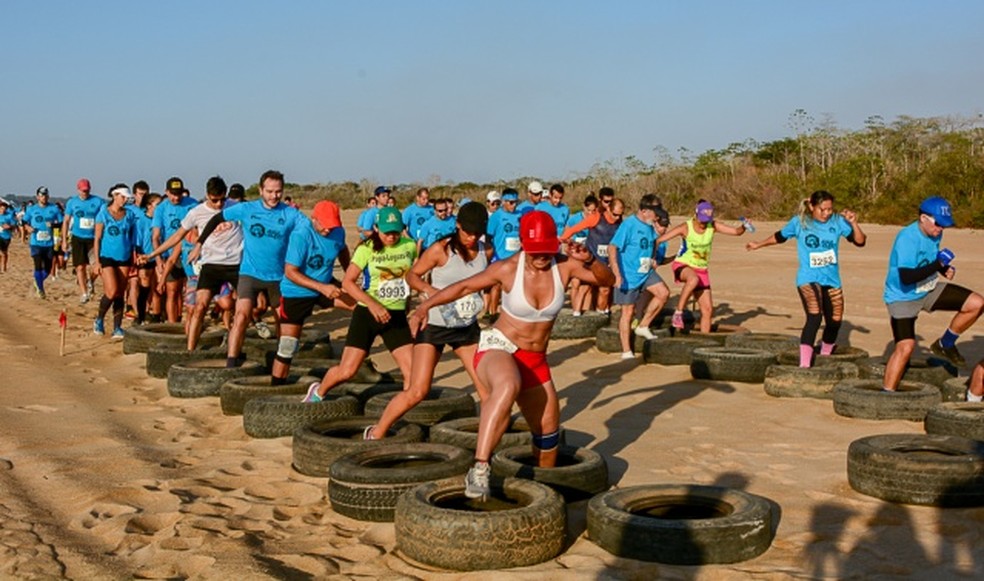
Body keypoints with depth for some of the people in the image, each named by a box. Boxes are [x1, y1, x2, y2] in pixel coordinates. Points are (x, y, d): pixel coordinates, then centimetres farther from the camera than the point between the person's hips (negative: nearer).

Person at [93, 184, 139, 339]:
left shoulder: (129, 215, 8)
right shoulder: (104, 213, 0)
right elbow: (97, 238, -1)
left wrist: (134, 261, 5)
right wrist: (97, 261, -7)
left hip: (124, 258, 3)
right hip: (107, 257, -3)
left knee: (120, 295, 3)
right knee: (112, 291, -15)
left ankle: (117, 328, 7)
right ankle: (99, 320, 9)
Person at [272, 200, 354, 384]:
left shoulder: (338, 232, -7)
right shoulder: (301, 236, -24)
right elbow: (290, 272, -27)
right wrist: (322, 287, -34)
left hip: (325, 286, 5)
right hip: (296, 293, -5)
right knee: (287, 347, -3)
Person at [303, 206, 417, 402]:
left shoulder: (410, 247, 1)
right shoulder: (367, 249, -9)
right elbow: (347, 282, -14)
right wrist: (372, 304, -24)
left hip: (397, 316, 3)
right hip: (367, 314, -3)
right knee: (347, 370, -1)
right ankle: (318, 392, 28)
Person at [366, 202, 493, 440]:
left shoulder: (486, 252, 0)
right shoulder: (441, 250, -14)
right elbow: (412, 275, -7)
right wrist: (430, 290, -25)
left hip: (468, 327, 5)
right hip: (434, 324, -5)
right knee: (417, 391, -9)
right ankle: (376, 434, 6)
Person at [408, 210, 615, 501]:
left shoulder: (565, 266, -7)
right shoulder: (507, 269, -13)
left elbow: (608, 280, -13)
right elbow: (463, 287, -4)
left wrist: (589, 261, -32)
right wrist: (424, 307, -9)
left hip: (535, 360, 5)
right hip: (498, 347, -5)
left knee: (549, 431, 16)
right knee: (508, 385, -41)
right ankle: (479, 468, -45)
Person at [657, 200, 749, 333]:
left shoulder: (712, 226, -5)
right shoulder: (686, 228, -16)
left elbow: (737, 231, -6)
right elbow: (659, 240, -17)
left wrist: (743, 226, -27)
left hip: (701, 269, 5)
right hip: (682, 265, -5)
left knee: (708, 310, 0)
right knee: (693, 279, -41)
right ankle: (678, 313, -29)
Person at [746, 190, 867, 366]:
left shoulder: (837, 222, -3)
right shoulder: (799, 222, -6)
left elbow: (860, 241, -6)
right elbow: (780, 236, 12)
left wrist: (854, 223, -22)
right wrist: (759, 245, 23)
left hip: (832, 280, 4)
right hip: (808, 279, -4)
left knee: (834, 323, 10)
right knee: (814, 317, -24)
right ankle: (804, 366, -26)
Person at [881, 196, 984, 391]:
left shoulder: (935, 233, -2)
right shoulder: (907, 239, -28)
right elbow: (906, 277, -34)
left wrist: (945, 268, -2)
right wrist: (938, 264, -34)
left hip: (929, 290, 8)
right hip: (903, 297, -8)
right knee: (905, 347, -19)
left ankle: (945, 344, 15)